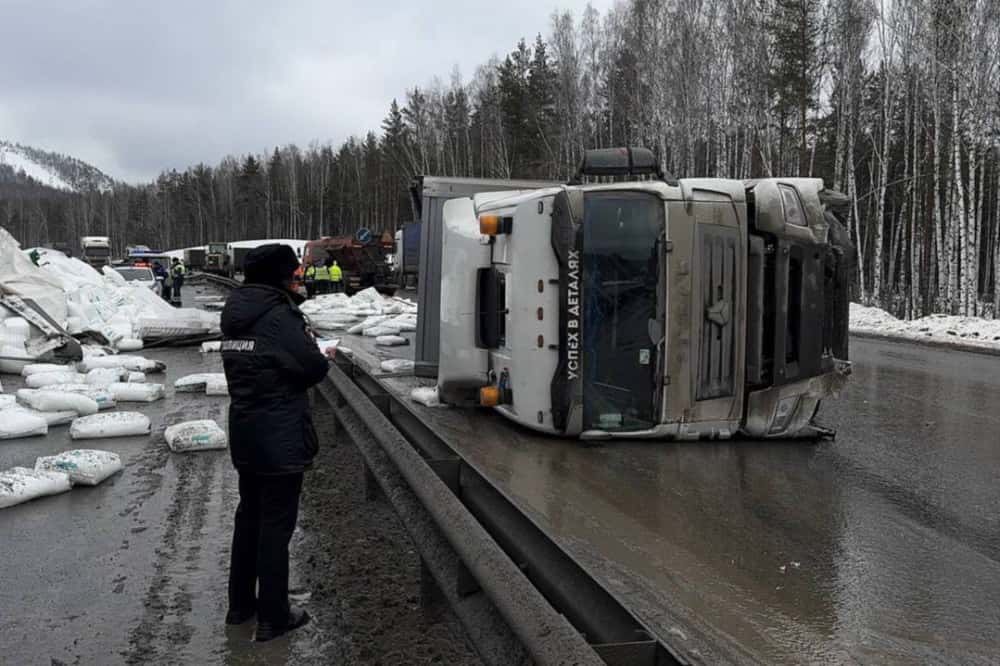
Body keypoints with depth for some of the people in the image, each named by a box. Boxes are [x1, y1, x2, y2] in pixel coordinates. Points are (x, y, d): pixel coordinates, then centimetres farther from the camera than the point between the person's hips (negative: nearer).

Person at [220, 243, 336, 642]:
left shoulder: (236, 316, 7)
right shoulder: (279, 317, -18)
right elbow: (315, 369, -17)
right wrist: (320, 357, 6)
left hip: (244, 432, 8)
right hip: (280, 437, -8)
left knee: (248, 516, 19)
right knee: (276, 524, 1)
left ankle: (240, 604, 31)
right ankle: (273, 617, 11)